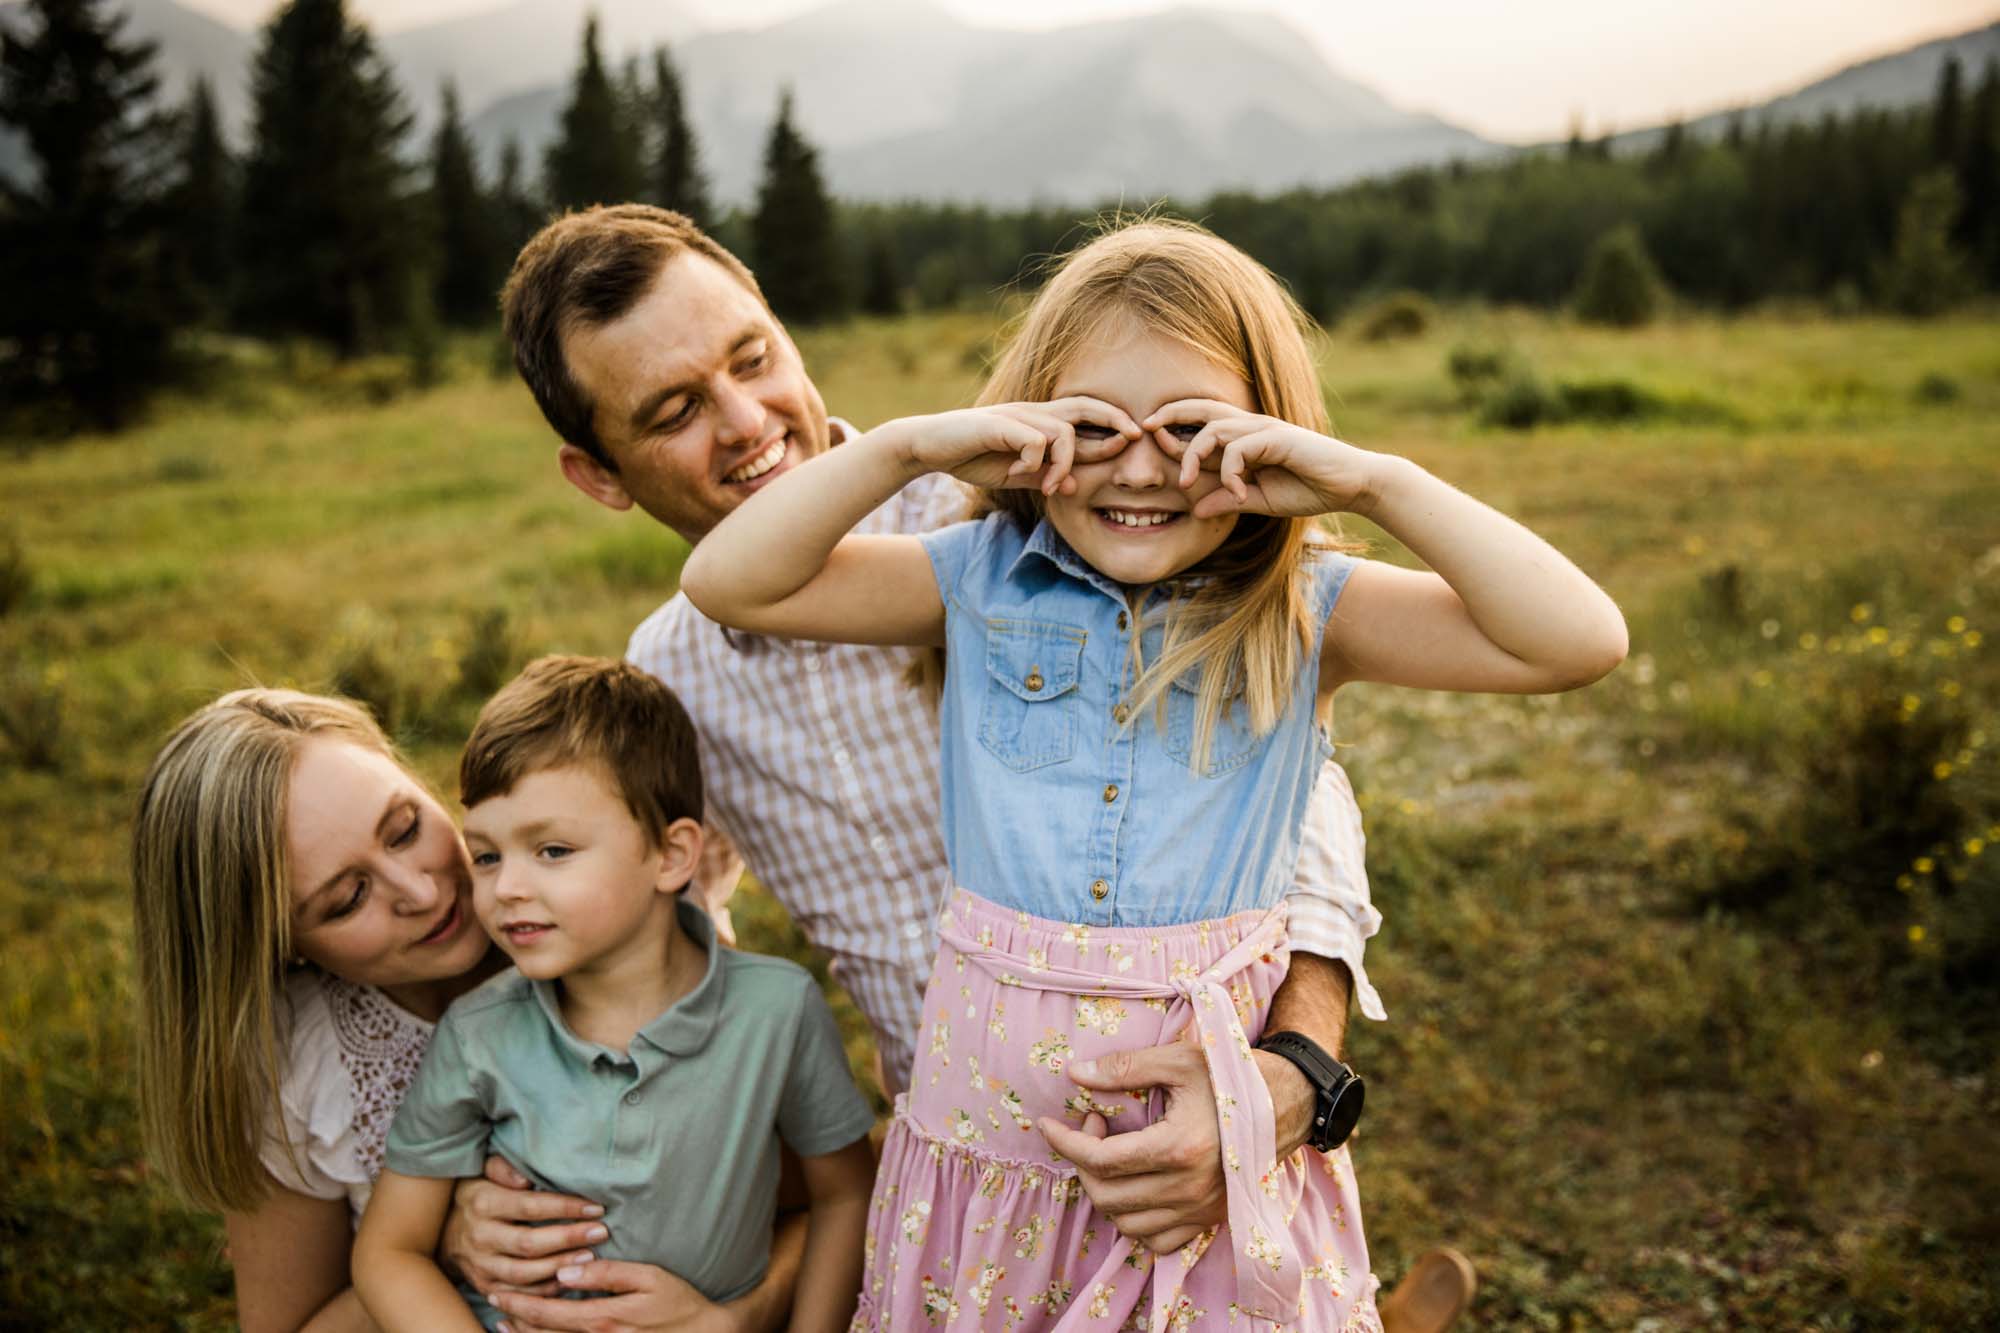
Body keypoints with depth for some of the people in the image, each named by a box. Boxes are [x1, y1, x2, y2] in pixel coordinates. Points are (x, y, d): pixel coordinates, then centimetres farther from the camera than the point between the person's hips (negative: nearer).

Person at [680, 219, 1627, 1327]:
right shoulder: (981, 581, 0)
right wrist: (908, 446, -14)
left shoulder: (1304, 613, -5)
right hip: (993, 1113, 2)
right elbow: (725, 581, -4)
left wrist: (1372, 481, -19)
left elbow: (1581, 641, -14)